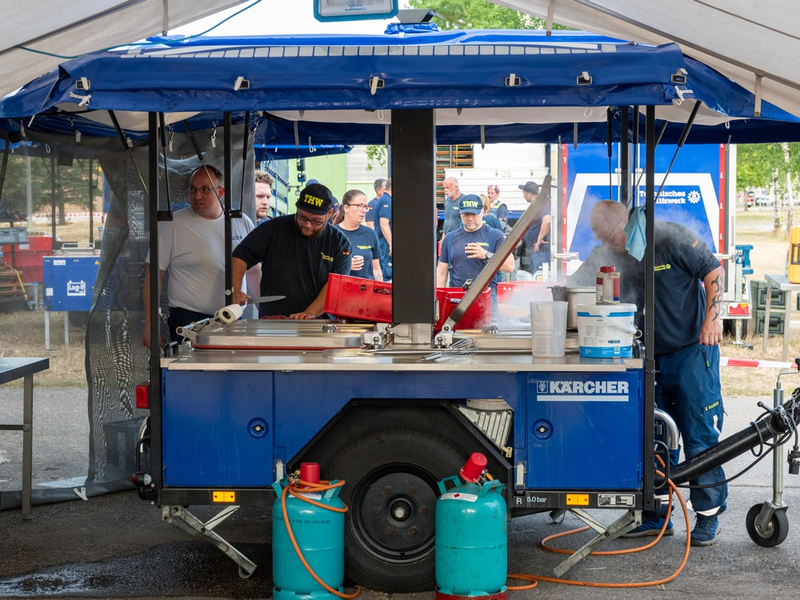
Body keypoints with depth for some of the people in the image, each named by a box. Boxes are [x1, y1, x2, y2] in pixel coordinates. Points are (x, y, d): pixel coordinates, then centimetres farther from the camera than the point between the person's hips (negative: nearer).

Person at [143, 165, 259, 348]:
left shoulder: (242, 223, 9)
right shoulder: (172, 225, -3)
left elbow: (254, 272, 17)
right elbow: (154, 274, -2)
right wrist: (150, 325, -6)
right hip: (188, 320, -3)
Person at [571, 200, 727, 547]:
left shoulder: (670, 238, -10)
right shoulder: (608, 256, 4)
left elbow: (714, 273, -6)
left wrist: (712, 318, -15)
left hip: (693, 350, -5)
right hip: (651, 358, 5)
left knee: (700, 436, -3)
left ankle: (709, 516, 6)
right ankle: (656, 517, 15)